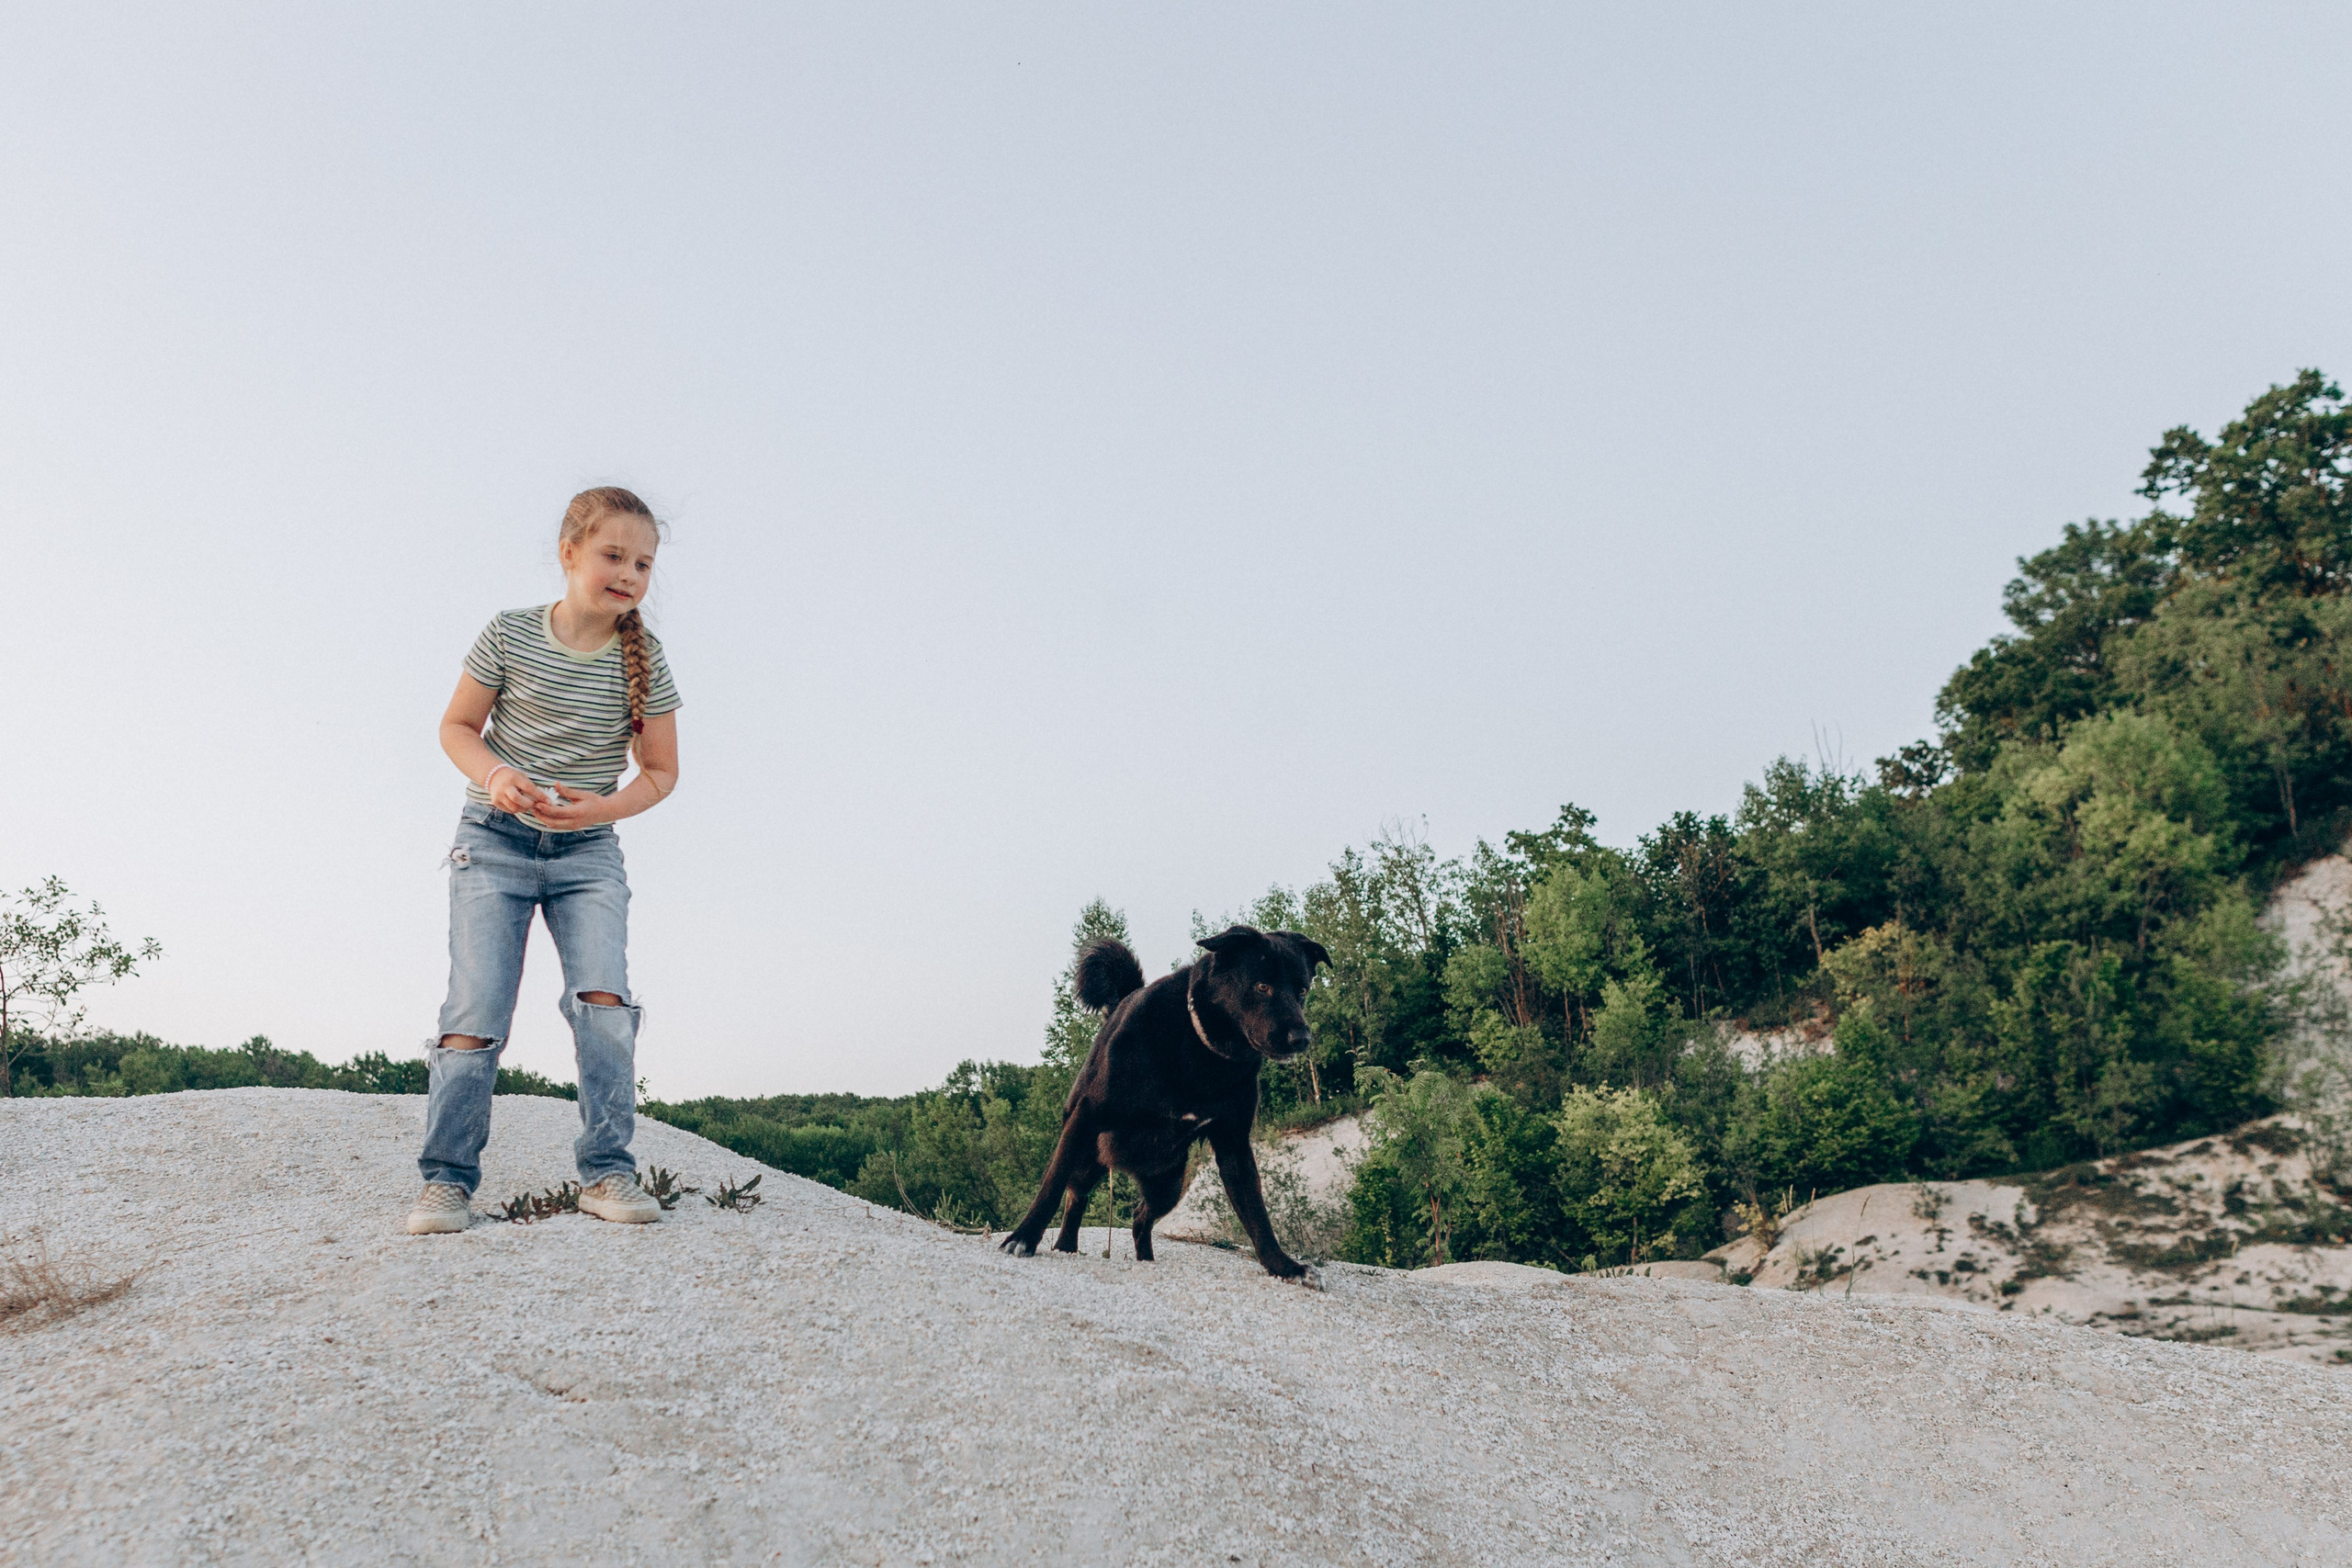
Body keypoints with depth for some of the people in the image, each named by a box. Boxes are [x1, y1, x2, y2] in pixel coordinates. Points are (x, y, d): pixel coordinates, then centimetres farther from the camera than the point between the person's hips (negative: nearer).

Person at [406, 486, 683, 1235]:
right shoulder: (510, 636, -8)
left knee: (604, 996, -15)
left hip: (588, 849, 1)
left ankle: (606, 1171, -6)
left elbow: (661, 772, -1)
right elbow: (457, 727, 2)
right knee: (477, 1006, -7)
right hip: (495, 838, -1)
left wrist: (599, 808, -19)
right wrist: (494, 774, -19)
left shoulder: (644, 660, -7)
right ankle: (447, 1178, 3)